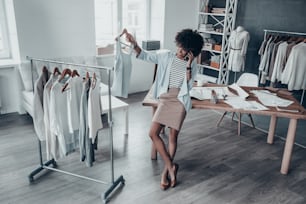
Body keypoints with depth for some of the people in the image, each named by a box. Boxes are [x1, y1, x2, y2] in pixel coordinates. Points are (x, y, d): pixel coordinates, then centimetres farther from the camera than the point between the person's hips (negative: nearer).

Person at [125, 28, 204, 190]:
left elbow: (188, 86, -7)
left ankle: (165, 171, 16)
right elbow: (145, 56, 0)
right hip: (165, 98, 2)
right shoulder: (166, 56, 4)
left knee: (173, 136, -1)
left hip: (180, 100, -2)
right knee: (153, 133, -9)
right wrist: (134, 44, -17)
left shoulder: (192, 64, 2)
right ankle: (171, 167, 3)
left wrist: (188, 65, -13)